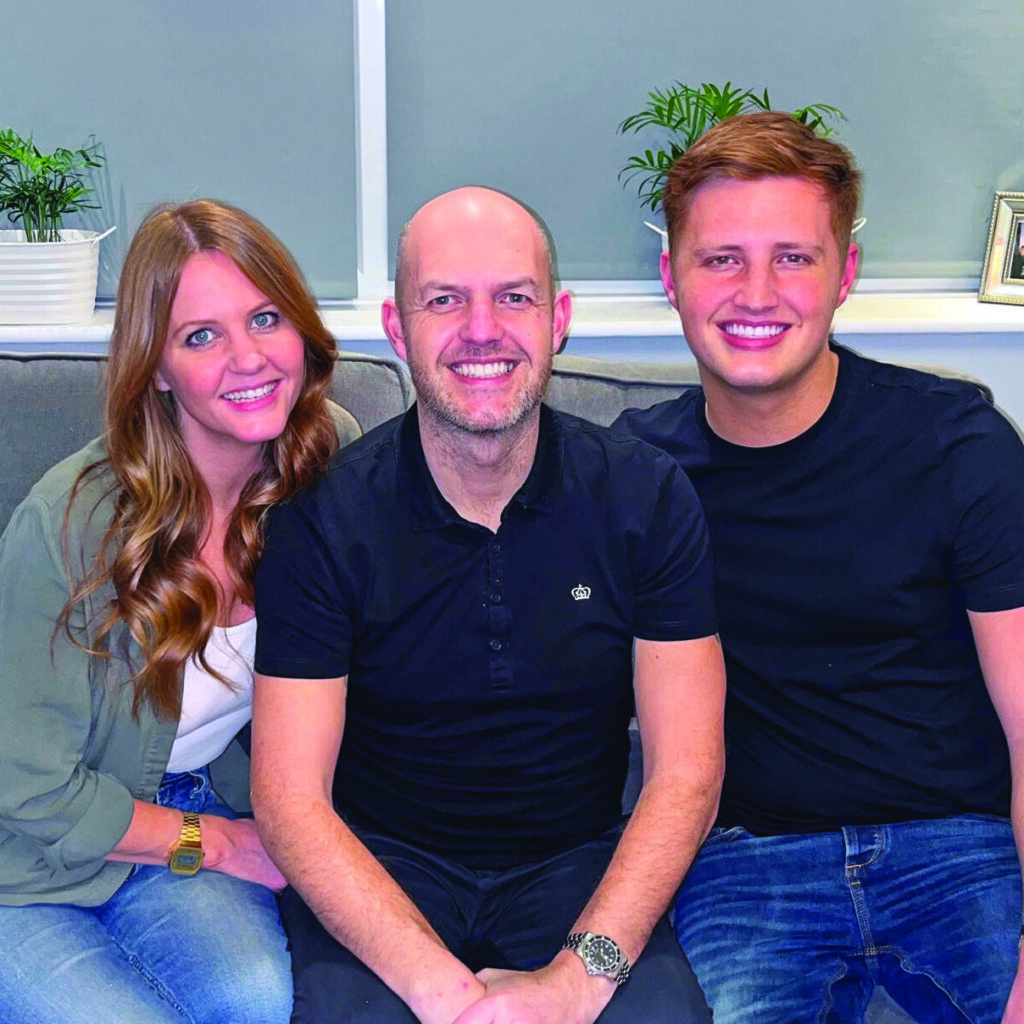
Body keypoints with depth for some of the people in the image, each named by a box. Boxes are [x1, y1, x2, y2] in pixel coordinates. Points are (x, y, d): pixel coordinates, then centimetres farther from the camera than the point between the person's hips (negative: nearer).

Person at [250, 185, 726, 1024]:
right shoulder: (325, 521, -9)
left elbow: (685, 774, -7)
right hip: (380, 868, 0)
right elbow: (292, 799, -11)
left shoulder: (648, 498, -6)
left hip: (578, 863, 1)